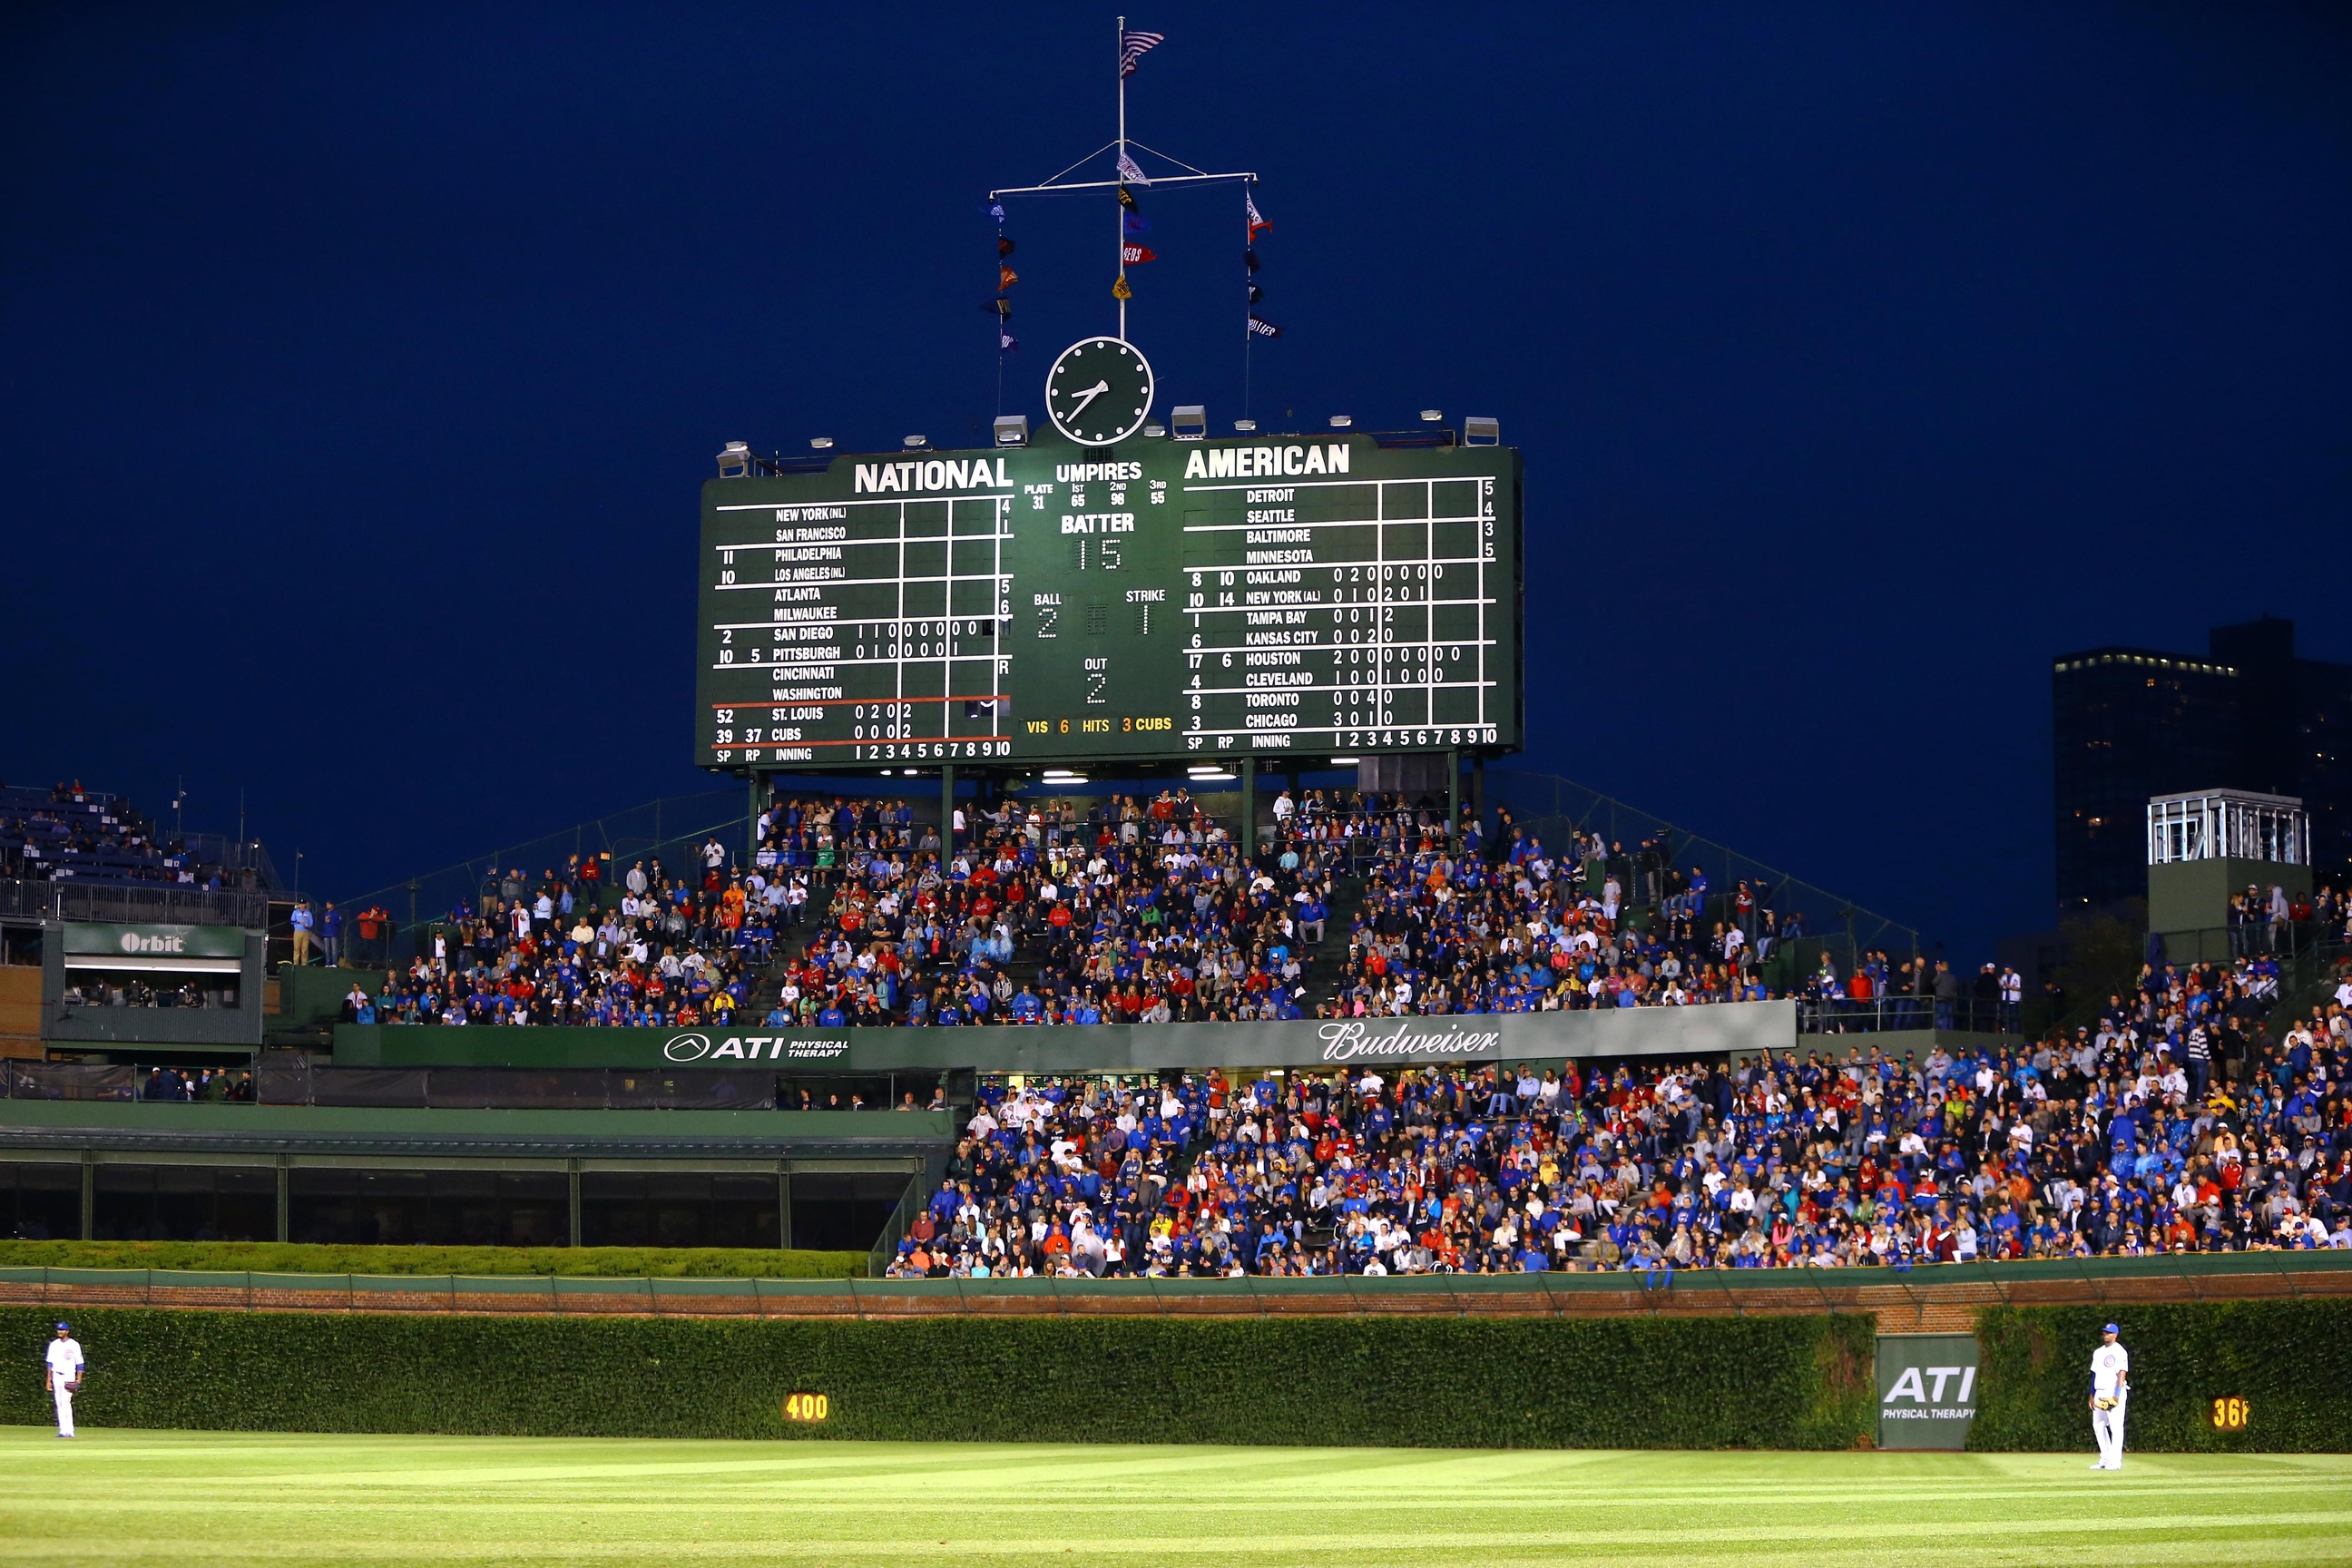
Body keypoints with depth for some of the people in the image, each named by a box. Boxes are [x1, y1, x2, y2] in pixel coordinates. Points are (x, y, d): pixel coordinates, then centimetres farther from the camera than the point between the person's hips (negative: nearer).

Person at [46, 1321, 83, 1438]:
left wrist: (78, 1381, -7)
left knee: (65, 1403, -15)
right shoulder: (54, 1345, 11)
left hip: (69, 1377, -5)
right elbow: (50, 1363, 14)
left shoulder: (74, 1345, -2)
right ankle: (63, 1430, 7)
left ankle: (68, 1431, -17)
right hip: (56, 1377, 5)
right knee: (59, 1405, 4)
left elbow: (79, 1364, -1)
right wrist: (49, 1380, 9)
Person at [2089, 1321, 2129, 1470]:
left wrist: (2117, 1395, -23)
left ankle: (2115, 1461, -9)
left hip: (2114, 1393, -8)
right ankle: (2105, 1459, 15)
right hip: (2100, 1394, 8)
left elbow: (2122, 1374, -15)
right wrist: (2092, 1395, 16)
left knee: (2116, 1426, -8)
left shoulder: (2119, 1352, -7)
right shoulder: (2098, 1352, 17)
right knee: (2098, 1425, 8)